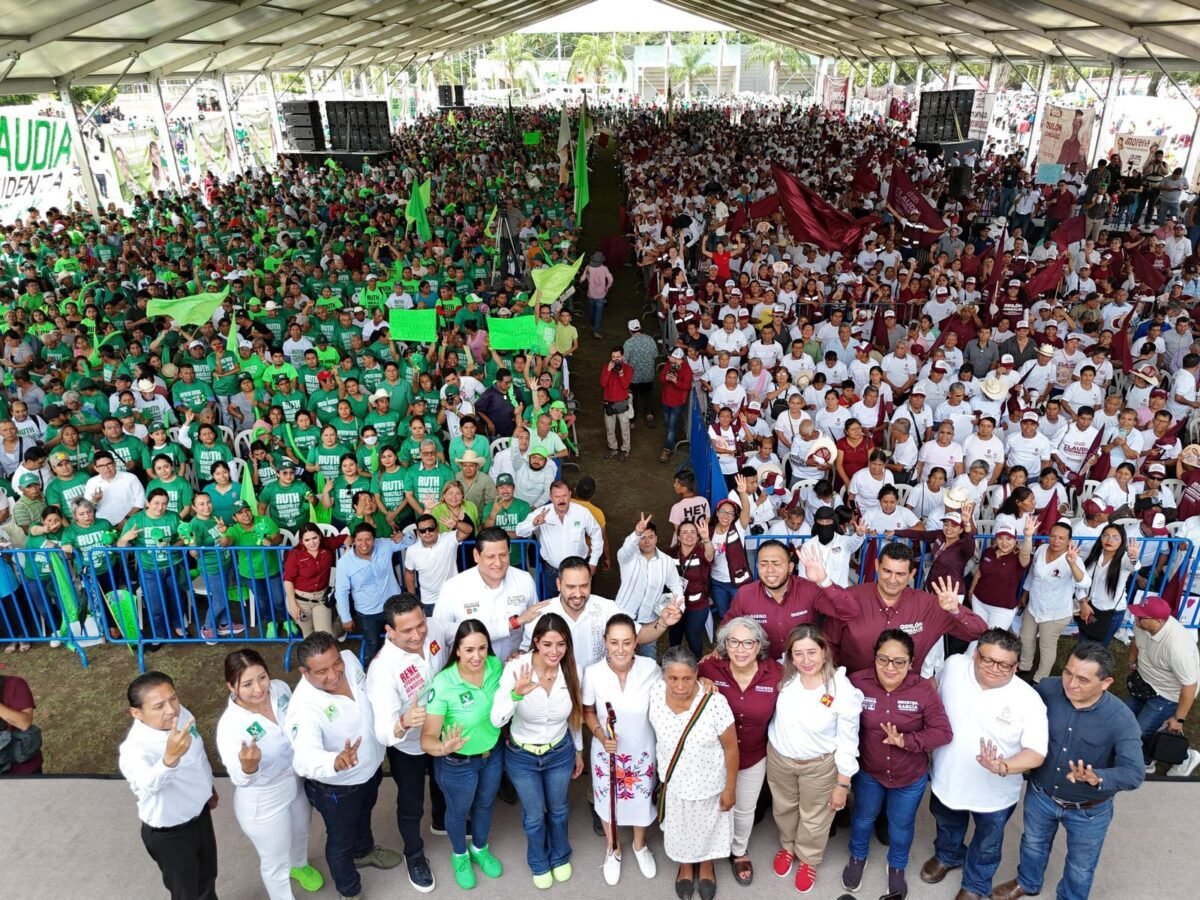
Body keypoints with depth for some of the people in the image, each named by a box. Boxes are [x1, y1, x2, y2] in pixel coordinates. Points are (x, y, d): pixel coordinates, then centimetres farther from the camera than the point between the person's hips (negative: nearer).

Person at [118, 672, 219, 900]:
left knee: (207, 875, 30)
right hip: (169, 833, -6)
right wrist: (170, 758, -78)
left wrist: (209, 786, 19)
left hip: (199, 813, 6)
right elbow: (149, 782, -59)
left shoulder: (182, 714, -15)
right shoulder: (135, 749, -36)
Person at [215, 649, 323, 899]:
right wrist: (247, 767, -66)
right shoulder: (230, 725, -35)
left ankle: (299, 865, 66)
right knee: (276, 862, 18)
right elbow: (239, 779, -46)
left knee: (300, 831, 34)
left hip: (297, 781, 6)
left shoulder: (280, 688, -20)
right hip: (263, 802, -6)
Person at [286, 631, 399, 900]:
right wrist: (336, 762, -74)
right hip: (337, 787, -6)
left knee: (363, 815, 35)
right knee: (341, 840, 22)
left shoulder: (350, 660, -20)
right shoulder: (305, 707, -41)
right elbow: (304, 758, -56)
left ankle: (364, 851, 66)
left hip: (371, 767, 6)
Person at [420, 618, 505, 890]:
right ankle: (460, 856, 57)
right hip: (457, 764, -4)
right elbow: (427, 737, -33)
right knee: (459, 811, 26)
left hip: (493, 754, 4)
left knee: (485, 805, 30)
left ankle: (480, 850, 60)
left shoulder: (496, 665, -20)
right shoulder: (443, 683, -34)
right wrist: (442, 748, -51)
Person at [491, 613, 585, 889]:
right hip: (521, 756, -2)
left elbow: (574, 714, -2)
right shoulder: (516, 668, -30)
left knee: (558, 809, 26)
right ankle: (539, 863, 51)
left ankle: (560, 857, 56)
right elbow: (497, 720, -34)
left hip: (560, 753, 2)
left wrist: (578, 751, 10)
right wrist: (516, 694, -52)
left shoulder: (574, 671, -20)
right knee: (534, 815, 21)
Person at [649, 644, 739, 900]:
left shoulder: (714, 702, -34)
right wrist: (663, 771, 9)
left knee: (708, 826, 26)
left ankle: (706, 866, 57)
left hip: (708, 782, -2)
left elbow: (731, 748, -19)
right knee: (679, 826, 27)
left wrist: (730, 788, -9)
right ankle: (685, 866, 59)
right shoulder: (655, 694, -23)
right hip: (673, 779, 2)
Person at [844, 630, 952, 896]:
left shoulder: (924, 690, -24)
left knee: (901, 824, 26)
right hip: (868, 771, 0)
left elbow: (943, 732, -19)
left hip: (911, 776, 0)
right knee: (863, 817, 27)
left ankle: (897, 867, 56)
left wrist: (907, 741, -31)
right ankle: (857, 857, 57)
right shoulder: (857, 683, -26)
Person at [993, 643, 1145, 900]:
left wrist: (1098, 779, -50)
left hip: (1088, 811, -2)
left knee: (1080, 865, 26)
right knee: (1033, 843, 31)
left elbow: (1134, 774, -32)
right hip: (1040, 794, 2)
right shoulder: (1047, 690, -23)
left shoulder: (1121, 719, -30)